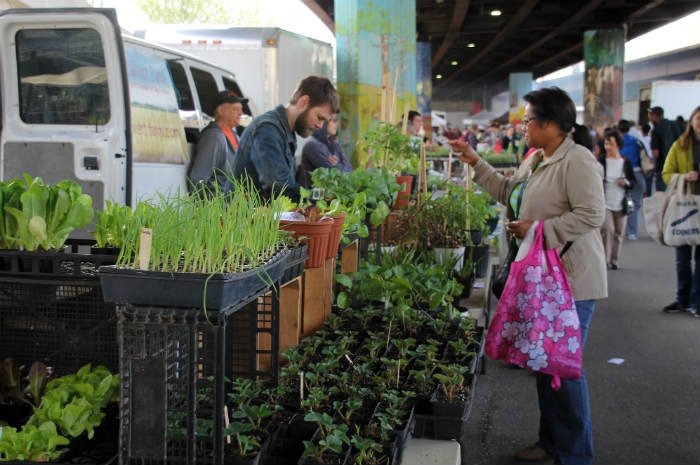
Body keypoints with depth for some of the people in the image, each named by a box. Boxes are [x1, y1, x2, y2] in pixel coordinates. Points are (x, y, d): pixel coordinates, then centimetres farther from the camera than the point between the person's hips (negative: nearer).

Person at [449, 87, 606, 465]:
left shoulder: (577, 161, -18)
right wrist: (474, 161, 19)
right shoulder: (534, 160, 12)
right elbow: (507, 191, 23)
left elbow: (592, 214, -24)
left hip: (571, 279, -10)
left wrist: (538, 228, -22)